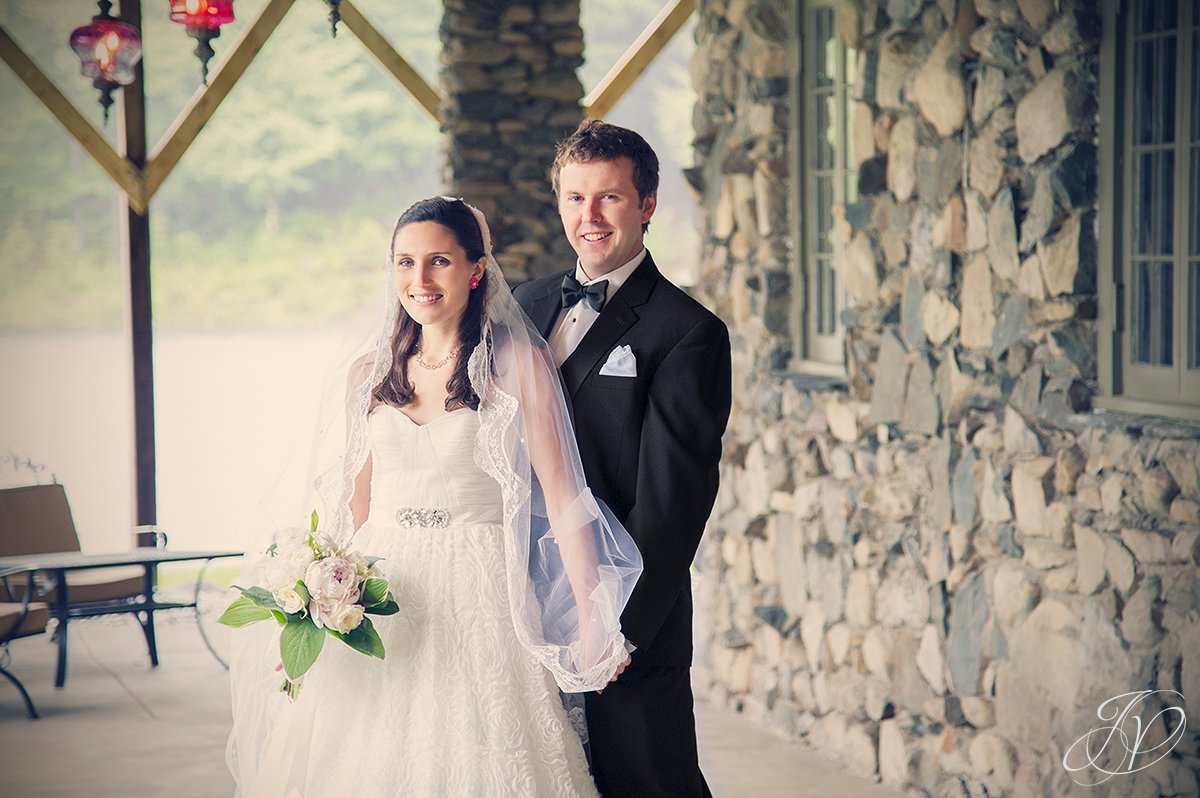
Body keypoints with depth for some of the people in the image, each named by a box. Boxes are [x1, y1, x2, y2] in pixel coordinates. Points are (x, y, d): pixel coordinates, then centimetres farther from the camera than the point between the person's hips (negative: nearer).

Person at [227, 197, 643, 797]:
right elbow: (353, 501, 13)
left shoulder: (517, 362, -3)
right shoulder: (371, 373, 9)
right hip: (378, 597, 4)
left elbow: (560, 493, -7)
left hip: (478, 602, -4)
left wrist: (592, 621, -11)